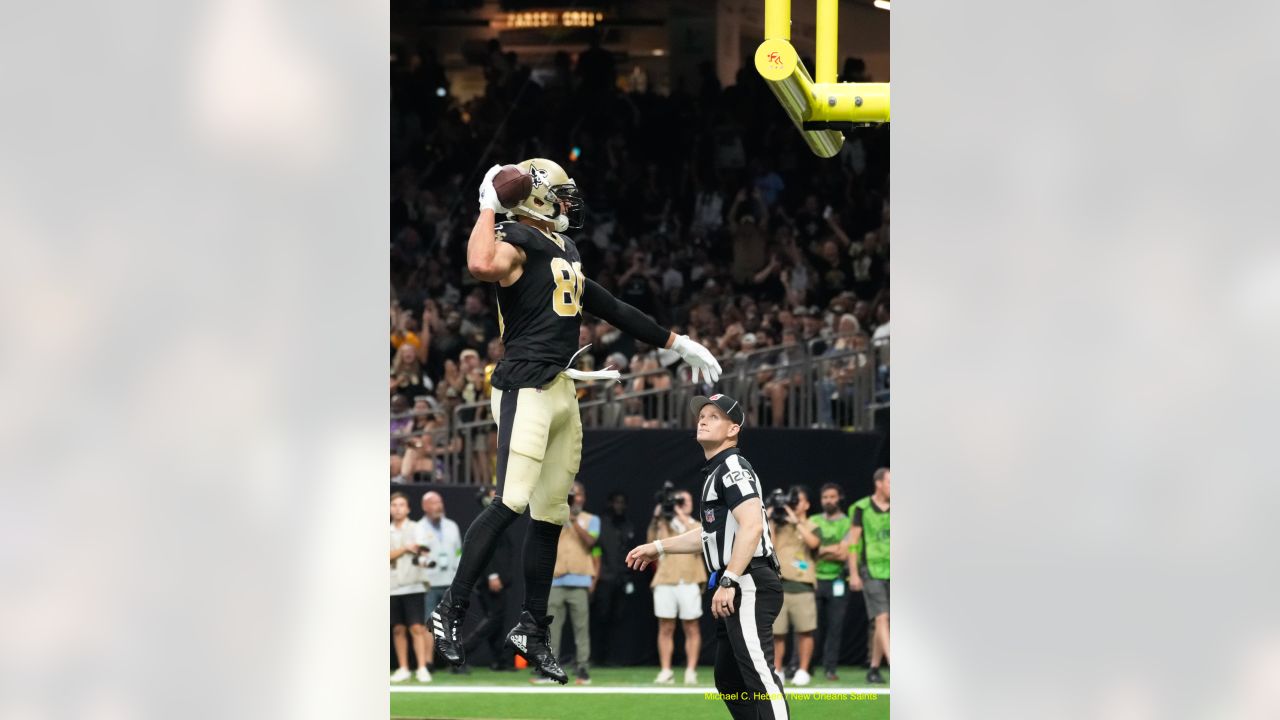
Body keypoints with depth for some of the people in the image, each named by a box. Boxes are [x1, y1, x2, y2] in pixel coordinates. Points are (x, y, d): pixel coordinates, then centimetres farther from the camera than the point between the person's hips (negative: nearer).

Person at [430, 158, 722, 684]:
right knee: (512, 504, -18)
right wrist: (490, 207, -20)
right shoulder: (516, 242, -9)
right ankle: (450, 613, -13)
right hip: (525, 389, -9)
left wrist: (675, 343, 32)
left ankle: (532, 630, 18)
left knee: (550, 514, 10)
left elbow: (609, 309, 28)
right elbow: (481, 266, -33)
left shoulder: (564, 251, 20)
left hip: (561, 390, 9)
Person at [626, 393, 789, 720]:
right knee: (728, 679, 14)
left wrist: (728, 583, -26)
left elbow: (752, 526, -22)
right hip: (735, 594, 11)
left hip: (749, 586, -11)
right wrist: (659, 547, 36)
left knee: (759, 674, -20)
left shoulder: (733, 466, -9)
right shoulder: (714, 471, 22)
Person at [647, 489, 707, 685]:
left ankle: (691, 671, 1)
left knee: (691, 628, -2)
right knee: (665, 628, -1)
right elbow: (652, 542, 1)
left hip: (689, 582, -1)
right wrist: (656, 519, -12)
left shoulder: (697, 526, 14)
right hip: (664, 582, 1)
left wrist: (683, 516, -10)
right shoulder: (664, 524, 16)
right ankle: (665, 671, 1)